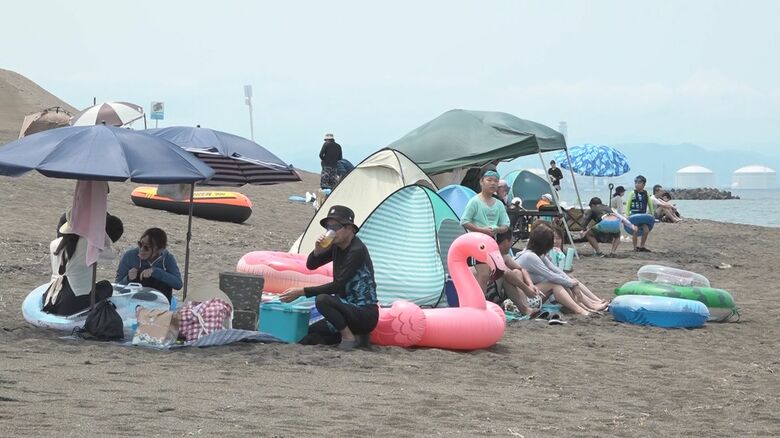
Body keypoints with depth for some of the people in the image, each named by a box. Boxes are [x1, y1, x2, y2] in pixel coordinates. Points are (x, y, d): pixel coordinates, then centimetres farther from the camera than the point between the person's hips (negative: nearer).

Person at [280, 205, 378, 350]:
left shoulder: (357, 250, -21)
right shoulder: (337, 247, 5)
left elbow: (338, 286, -25)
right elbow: (311, 265, 13)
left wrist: (302, 291, -25)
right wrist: (317, 251, -11)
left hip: (365, 315, -9)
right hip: (349, 309, 9)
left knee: (322, 300, -31)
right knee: (307, 336, 4)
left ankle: (349, 337, -15)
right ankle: (357, 337, 8)